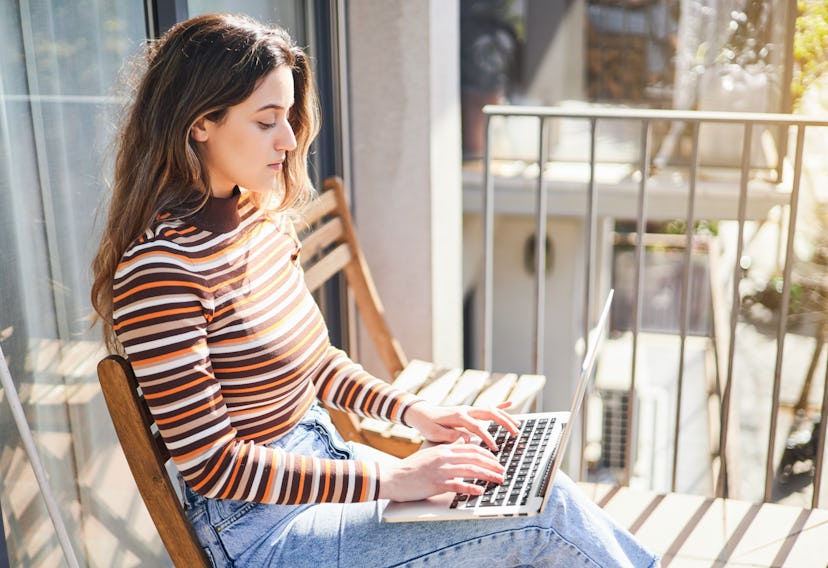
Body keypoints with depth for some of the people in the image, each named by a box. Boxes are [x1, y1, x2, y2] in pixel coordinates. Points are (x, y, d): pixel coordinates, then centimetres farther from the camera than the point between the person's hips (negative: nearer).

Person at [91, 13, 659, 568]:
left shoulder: (262, 218, 2)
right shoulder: (159, 268, -23)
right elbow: (212, 464, -22)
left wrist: (413, 410, 0)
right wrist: (388, 479, -23)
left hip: (322, 456, 7)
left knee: (541, 485, -2)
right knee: (546, 511, -12)